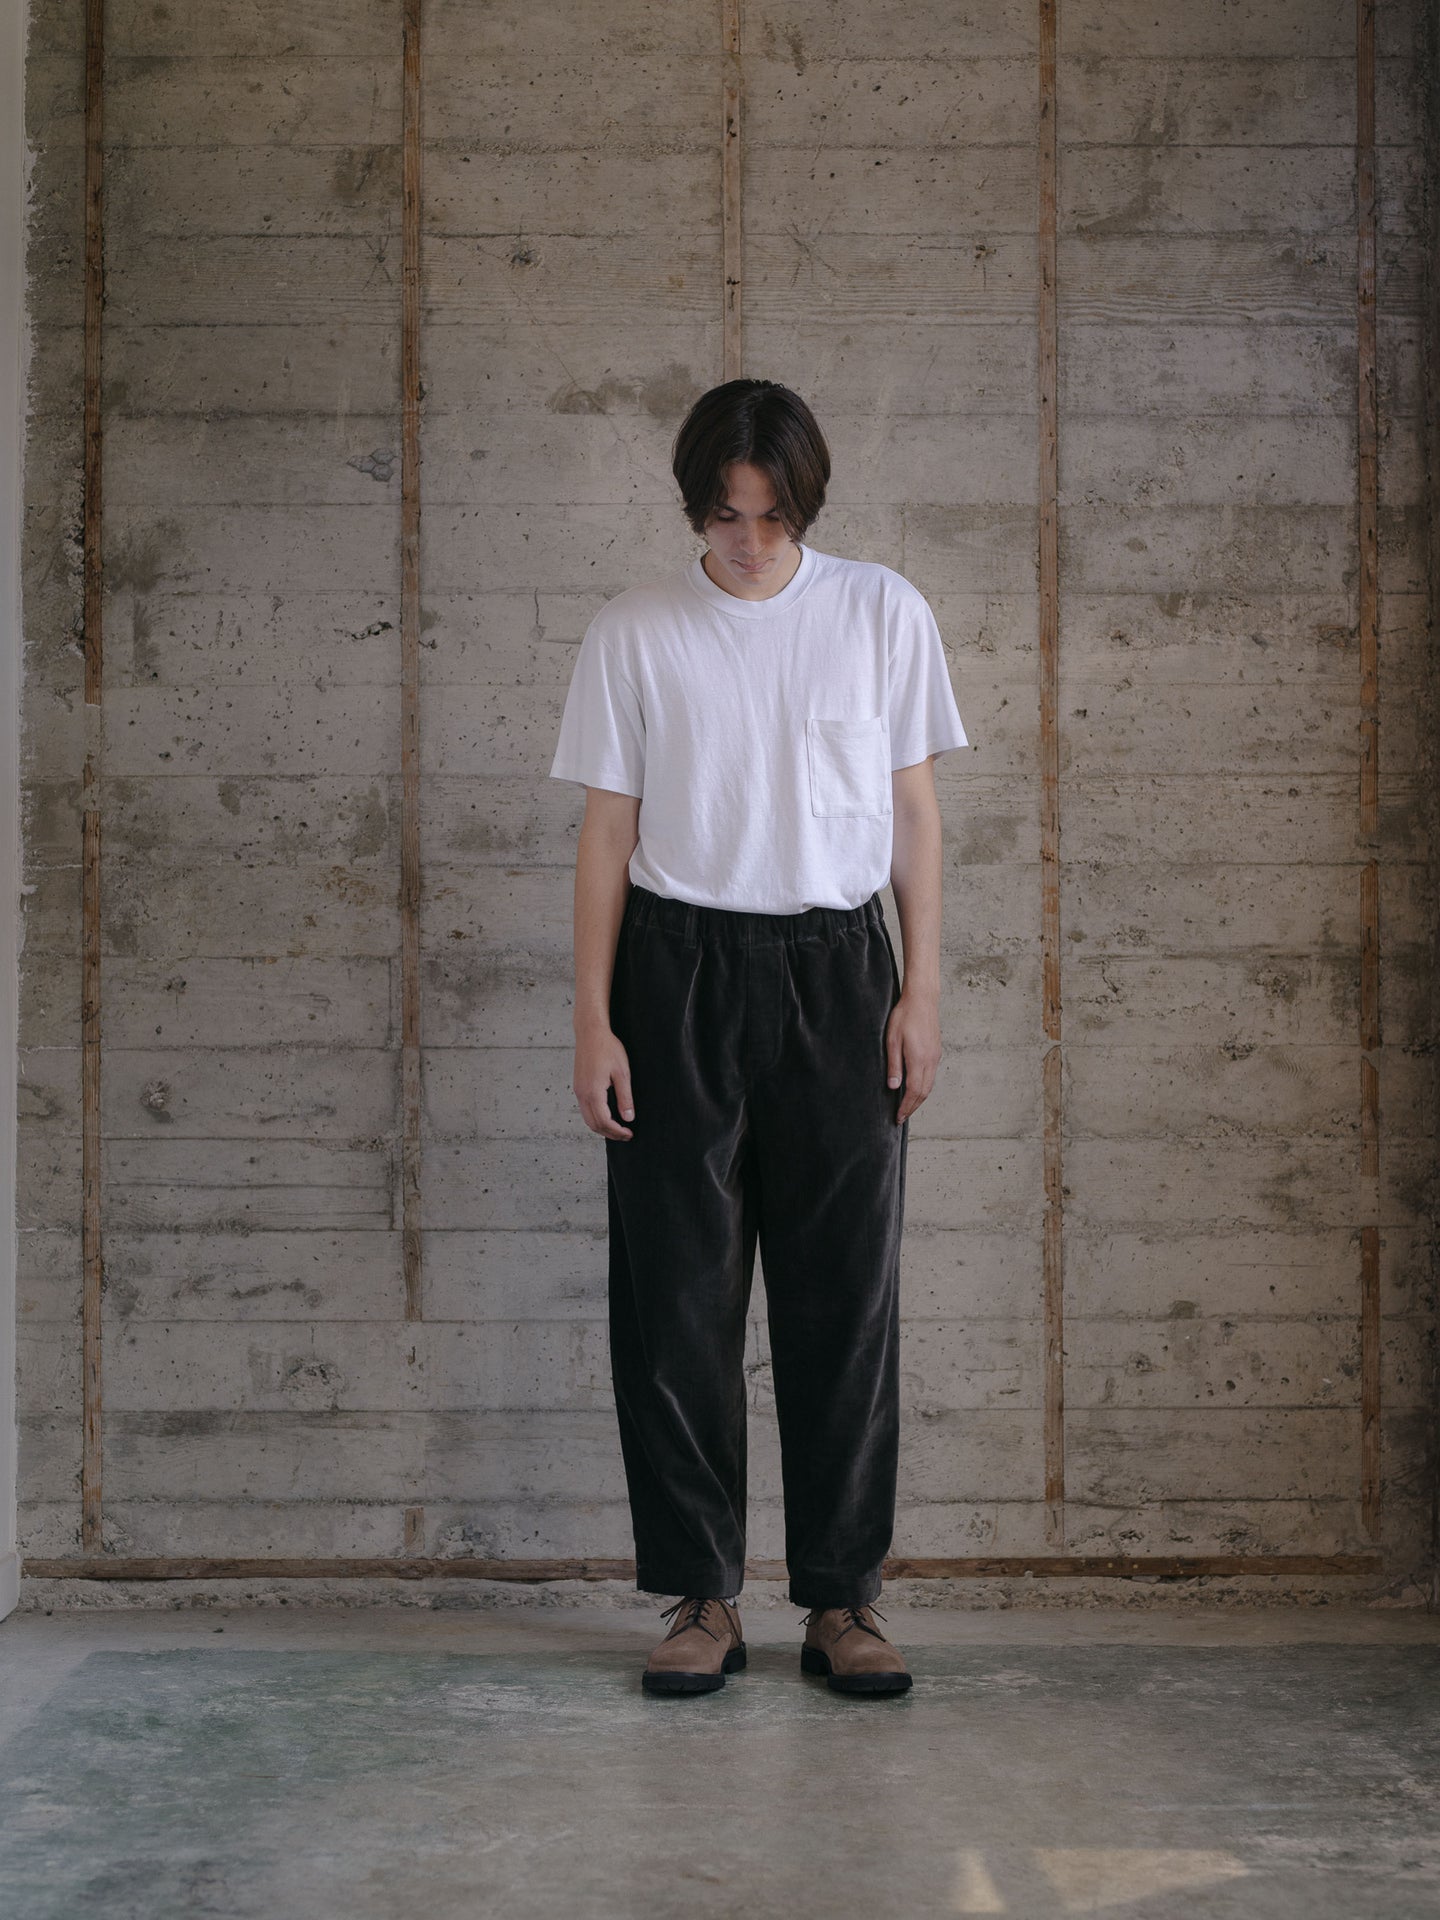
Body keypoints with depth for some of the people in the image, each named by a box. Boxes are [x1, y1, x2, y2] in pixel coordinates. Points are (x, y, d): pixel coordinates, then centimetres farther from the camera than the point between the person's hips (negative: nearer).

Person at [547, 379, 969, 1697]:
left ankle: (843, 1600, 11)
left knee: (845, 1290, 1)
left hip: (837, 967, 1)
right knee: (678, 1292, 1)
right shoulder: (635, 633, 2)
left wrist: (922, 993, 1)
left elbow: (915, 812, 7)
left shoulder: (883, 613, 4)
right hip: (680, 968, 0)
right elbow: (608, 831, 4)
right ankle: (703, 1598, 11)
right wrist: (593, 1021, -1)